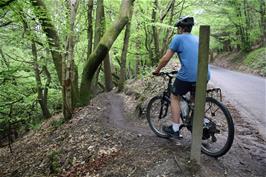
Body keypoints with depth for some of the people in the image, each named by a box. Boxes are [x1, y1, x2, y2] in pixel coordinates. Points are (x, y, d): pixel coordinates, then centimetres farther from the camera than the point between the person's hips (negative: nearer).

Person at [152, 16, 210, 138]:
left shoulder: (178, 38, 5)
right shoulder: (197, 39, 24)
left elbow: (166, 58, 1)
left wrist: (157, 71, 15)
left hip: (188, 76, -6)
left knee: (175, 97, 15)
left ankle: (175, 129, 16)